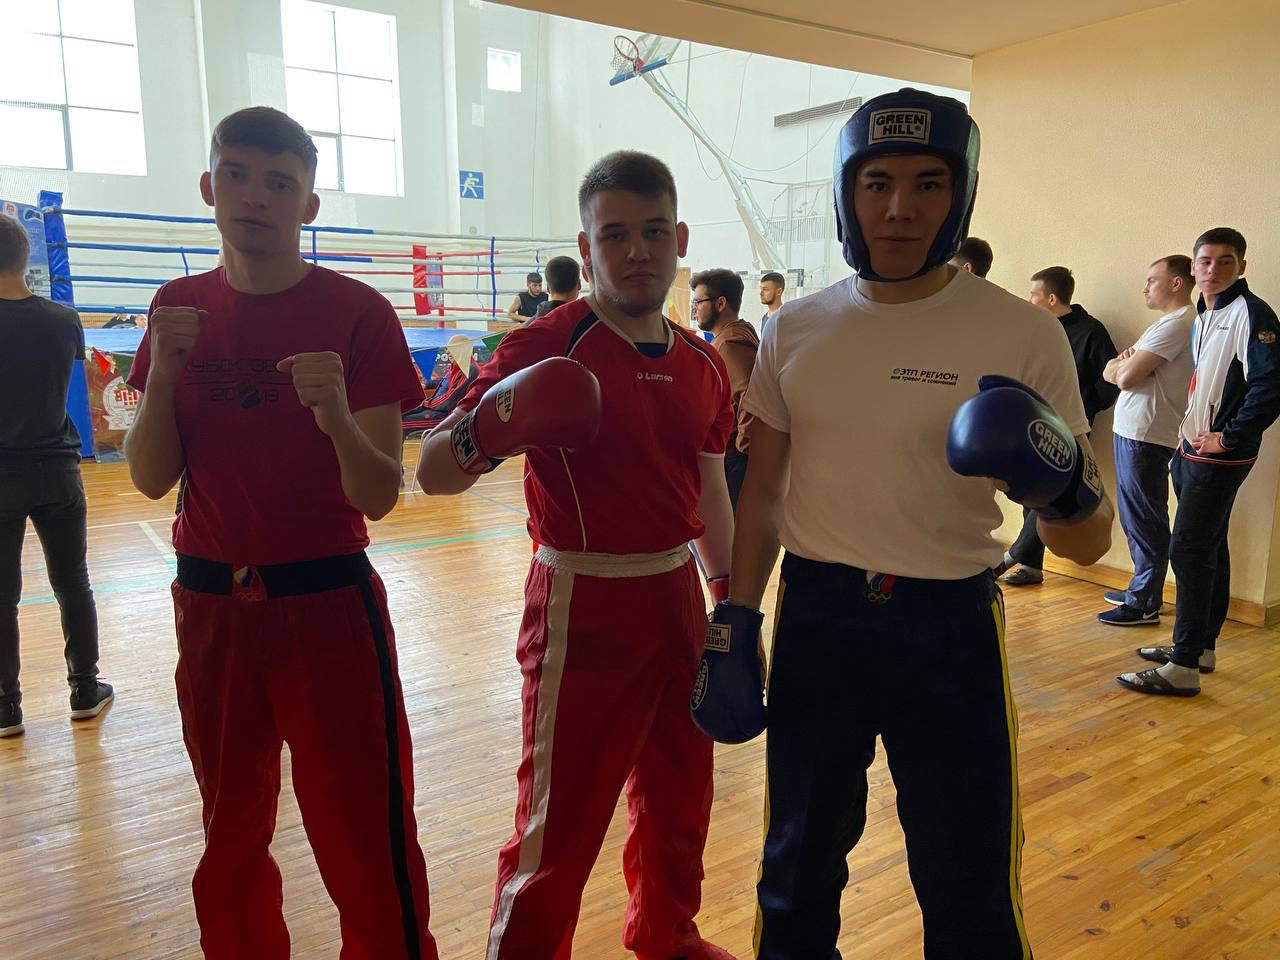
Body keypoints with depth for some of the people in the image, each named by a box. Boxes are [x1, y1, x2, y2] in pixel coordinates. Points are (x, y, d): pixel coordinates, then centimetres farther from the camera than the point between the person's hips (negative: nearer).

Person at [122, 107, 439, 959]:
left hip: (327, 608, -4)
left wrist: (337, 416, -31)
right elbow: (152, 479, 1)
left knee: (368, 850, 0)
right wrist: (162, 373, -15)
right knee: (231, 838, 21)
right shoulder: (182, 309, 4)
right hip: (211, 609, 5)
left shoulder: (356, 313, -10)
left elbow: (379, 497, -12)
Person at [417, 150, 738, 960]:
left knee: (681, 801, 22)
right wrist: (481, 436, -38)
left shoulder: (704, 364, 5)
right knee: (559, 827, 4)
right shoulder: (547, 348, -13)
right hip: (583, 608, -6)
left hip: (677, 597, 7)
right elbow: (432, 474, -17)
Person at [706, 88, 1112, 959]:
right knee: (798, 863, 21)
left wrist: (1062, 485, -28)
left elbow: (1089, 544, -7)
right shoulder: (797, 331, -1)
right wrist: (735, 622, 6)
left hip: (950, 627, -2)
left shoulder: (1022, 334, -9)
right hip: (816, 617, 3)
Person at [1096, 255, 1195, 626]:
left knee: (1144, 521, -4)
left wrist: (1119, 366, 1)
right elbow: (1111, 371, 17)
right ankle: (1141, 590, 28)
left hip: (1146, 436, -10)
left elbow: (1126, 378, -21)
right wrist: (1124, 364, -5)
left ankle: (1144, 605, 3)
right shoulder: (1172, 322, 20)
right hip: (1132, 430, 10)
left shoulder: (1176, 324, -14)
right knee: (1137, 519, 17)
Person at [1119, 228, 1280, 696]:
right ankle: (1201, 647, 27)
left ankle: (1183, 667, -3)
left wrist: (1229, 437, -19)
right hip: (1193, 451, 9)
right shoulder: (1202, 316, 13)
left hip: (1220, 457, -9)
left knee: (1189, 552, -9)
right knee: (1209, 552, 16)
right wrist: (1188, 438, 10)